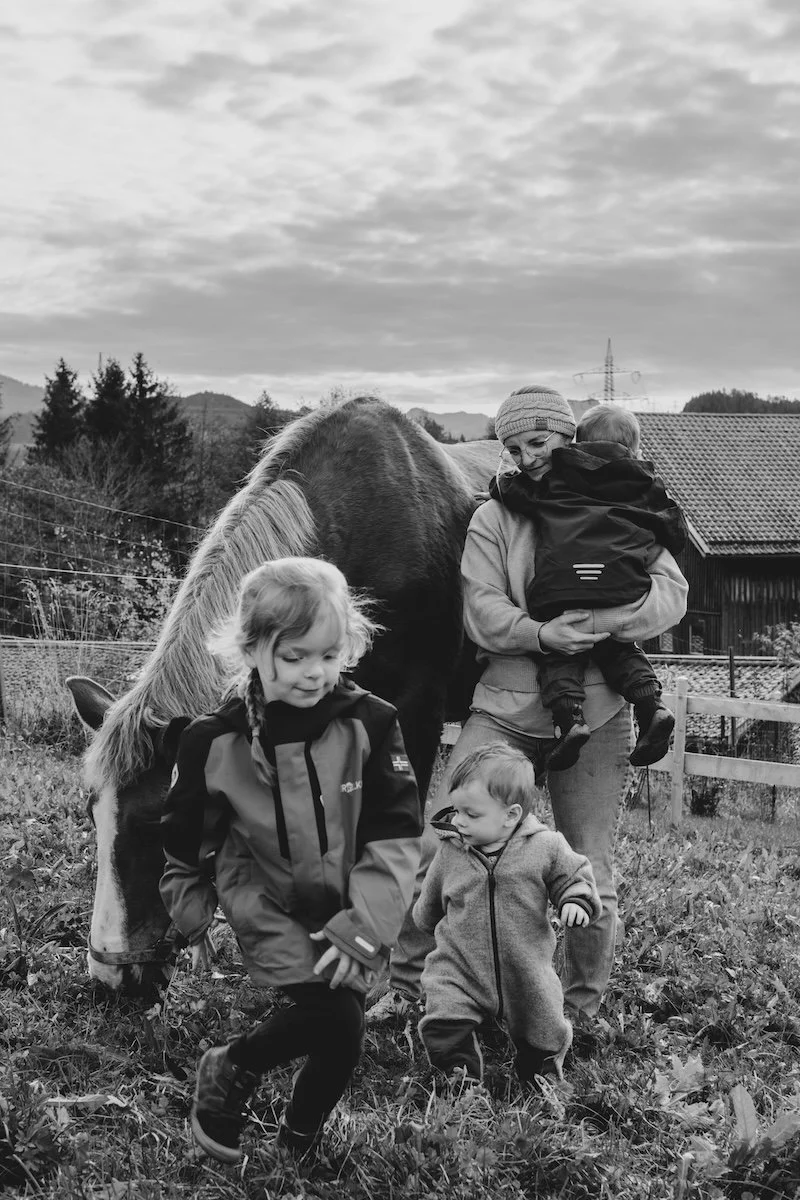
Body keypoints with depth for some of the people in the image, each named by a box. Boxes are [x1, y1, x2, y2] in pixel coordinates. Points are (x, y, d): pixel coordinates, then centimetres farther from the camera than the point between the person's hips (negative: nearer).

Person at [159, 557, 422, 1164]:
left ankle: (300, 1140, 31)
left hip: (349, 910, 3)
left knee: (341, 1033, 5)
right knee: (333, 1017, -19)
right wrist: (192, 912, 12)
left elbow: (396, 835, -13)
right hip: (267, 907, -2)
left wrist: (362, 927, -19)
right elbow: (186, 838, 4)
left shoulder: (370, 722, -13)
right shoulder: (215, 740, -13)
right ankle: (229, 1069, 6)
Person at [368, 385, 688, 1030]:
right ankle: (406, 983, 13)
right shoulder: (494, 518, 6)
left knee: (590, 874, 5)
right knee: (439, 845, -3)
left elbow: (672, 593, -5)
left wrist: (600, 622, -21)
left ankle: (582, 1010, 24)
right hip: (506, 705, 1)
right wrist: (541, 633, -24)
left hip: (596, 716, 0)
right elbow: (481, 611, -5)